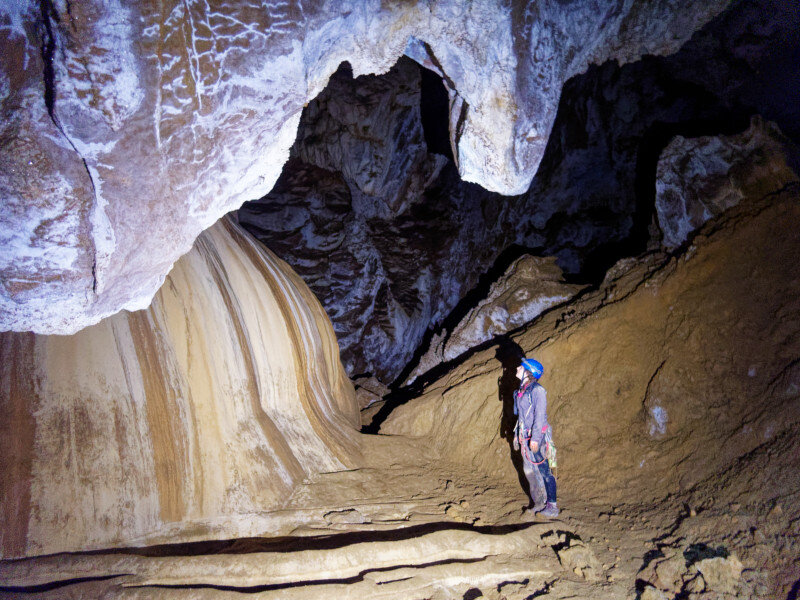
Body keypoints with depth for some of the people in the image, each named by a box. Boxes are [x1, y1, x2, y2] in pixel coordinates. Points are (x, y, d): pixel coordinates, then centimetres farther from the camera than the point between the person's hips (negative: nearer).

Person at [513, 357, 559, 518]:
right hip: (525, 437, 9)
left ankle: (552, 506, 5)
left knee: (544, 470, -3)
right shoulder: (522, 390, 10)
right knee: (528, 470, 13)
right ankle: (538, 503, 24)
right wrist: (517, 434, 20)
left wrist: (535, 438, -20)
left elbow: (540, 416, -18)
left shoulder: (537, 390, -15)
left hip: (537, 436, -9)